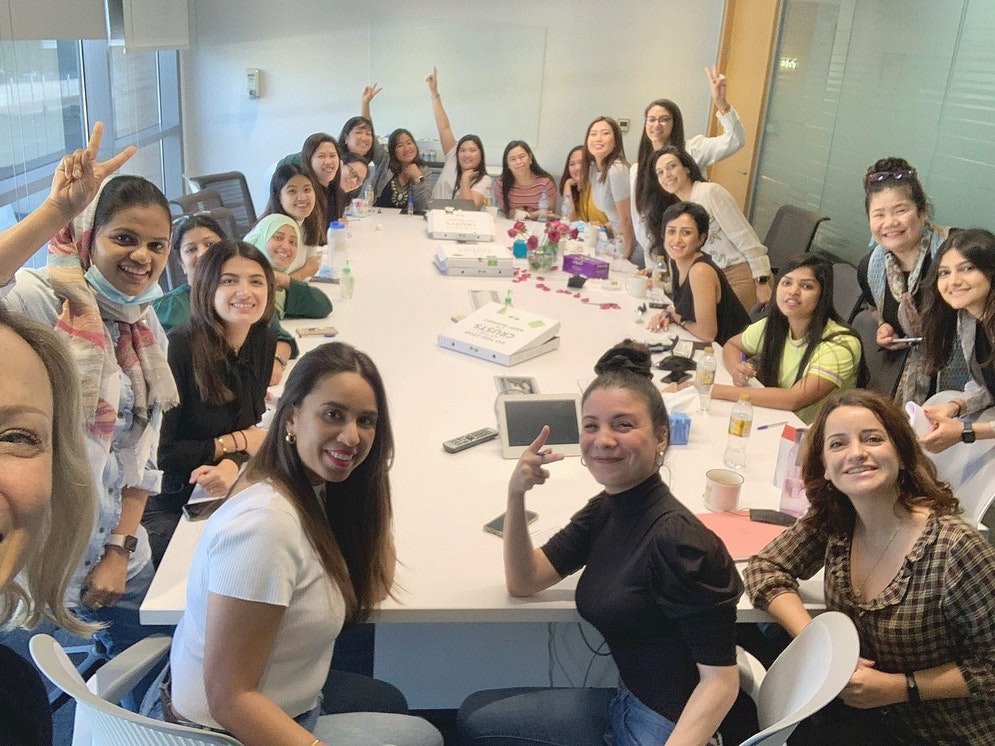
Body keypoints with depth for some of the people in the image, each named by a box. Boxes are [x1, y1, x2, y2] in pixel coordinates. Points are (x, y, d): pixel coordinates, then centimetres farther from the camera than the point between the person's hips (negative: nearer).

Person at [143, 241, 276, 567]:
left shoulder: (263, 342, -1)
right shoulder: (178, 348, -22)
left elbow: (250, 428, 0)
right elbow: (155, 451, -20)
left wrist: (231, 465, -22)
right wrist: (236, 442, -13)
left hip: (216, 496, 6)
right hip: (162, 505, -6)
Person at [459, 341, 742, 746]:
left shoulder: (679, 541, -26)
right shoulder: (605, 511, -1)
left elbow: (721, 680, -23)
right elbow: (523, 582, 2)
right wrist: (516, 494, -12)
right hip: (625, 701, 7)